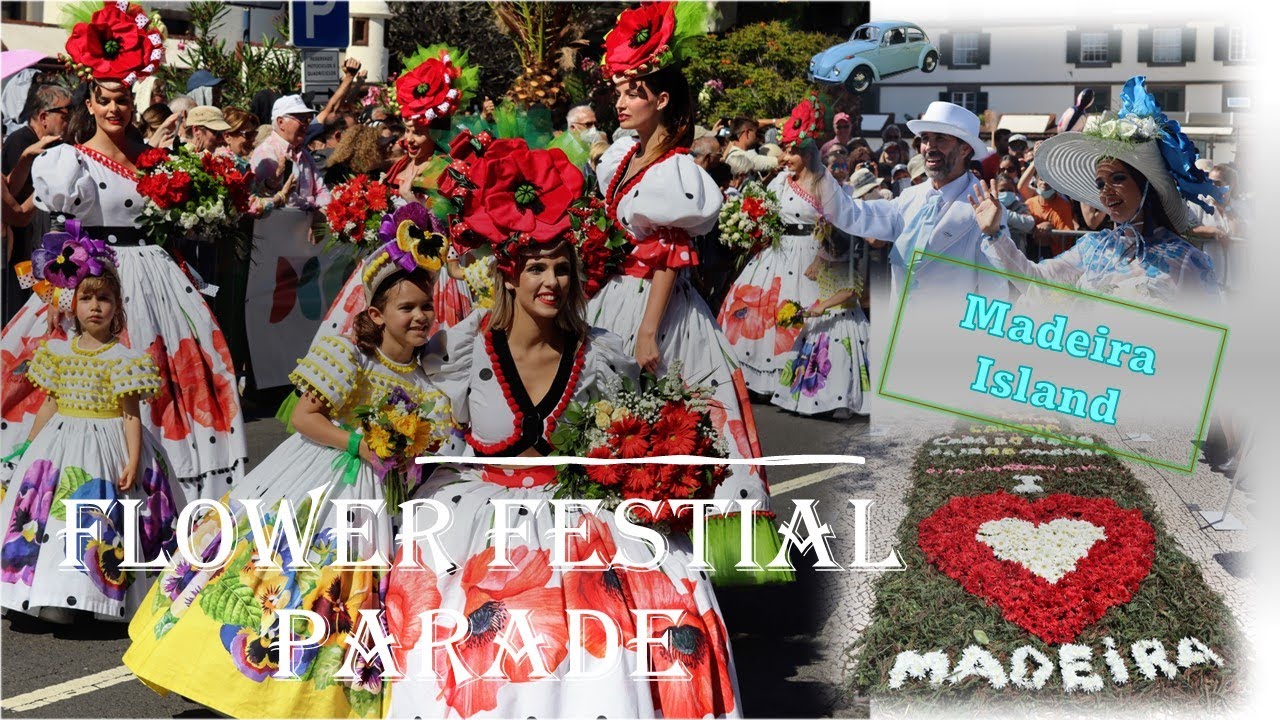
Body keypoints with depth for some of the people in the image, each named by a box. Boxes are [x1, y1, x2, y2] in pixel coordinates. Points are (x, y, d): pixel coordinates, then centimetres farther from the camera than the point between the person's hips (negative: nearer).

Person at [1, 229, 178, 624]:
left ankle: (103, 588, 0)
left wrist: (133, 461, -17)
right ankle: (52, 599, 6)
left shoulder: (122, 358, -6)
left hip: (106, 449, -4)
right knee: (51, 512, -1)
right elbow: (50, 405, 14)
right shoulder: (58, 351, 8)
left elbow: (132, 414, -9)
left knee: (101, 523, -10)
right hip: (59, 444, 5)